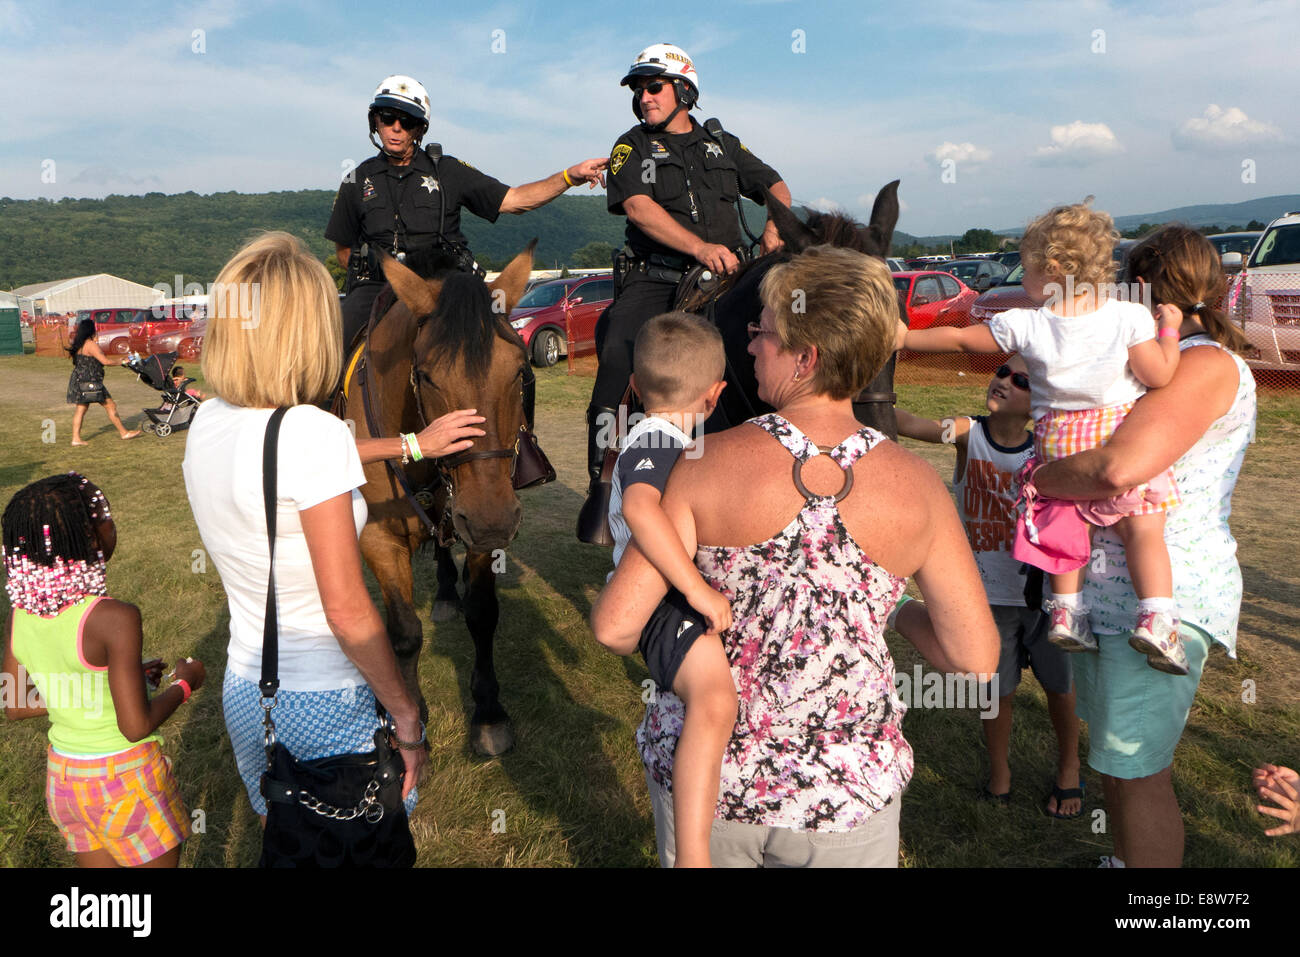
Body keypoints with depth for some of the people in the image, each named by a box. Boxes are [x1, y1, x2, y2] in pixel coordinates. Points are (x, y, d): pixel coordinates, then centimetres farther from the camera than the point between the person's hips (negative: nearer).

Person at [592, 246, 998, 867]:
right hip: (847, 792, 1)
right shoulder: (916, 487, -12)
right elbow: (976, 657, -7)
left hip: (701, 775, 0)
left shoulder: (708, 462, -18)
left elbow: (614, 626, -18)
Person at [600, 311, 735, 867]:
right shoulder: (654, 442, -16)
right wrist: (697, 588, -37)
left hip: (689, 603, 11)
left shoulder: (666, 442, 18)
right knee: (714, 699, -34)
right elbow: (640, 508, -38)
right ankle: (692, 856, -38)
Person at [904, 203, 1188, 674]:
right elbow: (1160, 376, -6)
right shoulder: (1129, 317, -7)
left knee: (1068, 523, 17)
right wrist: (1169, 330, 10)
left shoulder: (1024, 325, -6)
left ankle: (1066, 610, 19)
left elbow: (958, 338, 2)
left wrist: (902, 338, 14)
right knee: (1143, 528, 4)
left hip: (1057, 439, 1)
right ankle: (1155, 617, -7)